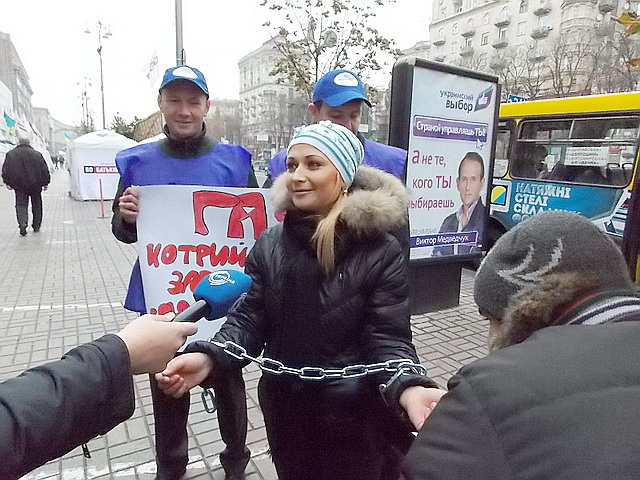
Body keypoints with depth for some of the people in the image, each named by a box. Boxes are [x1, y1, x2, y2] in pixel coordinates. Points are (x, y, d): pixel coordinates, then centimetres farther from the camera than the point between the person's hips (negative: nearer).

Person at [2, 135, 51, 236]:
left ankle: (22, 223, -18)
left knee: (21, 204, 4)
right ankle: (36, 226, 17)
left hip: (19, 184, 0)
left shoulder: (10, 154, 1)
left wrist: (7, 182, 11)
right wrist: (45, 183, 7)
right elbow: (44, 169, -1)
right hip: (35, 184, 0)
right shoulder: (37, 154, -3)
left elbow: (5, 169, 3)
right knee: (36, 205, 12)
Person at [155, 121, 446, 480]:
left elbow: (387, 339, -16)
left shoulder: (382, 251, -15)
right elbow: (250, 320, -5)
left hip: (353, 419, -3)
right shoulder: (270, 245, -4)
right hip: (285, 413, 4)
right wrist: (207, 357, -23)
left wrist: (408, 389, -35)